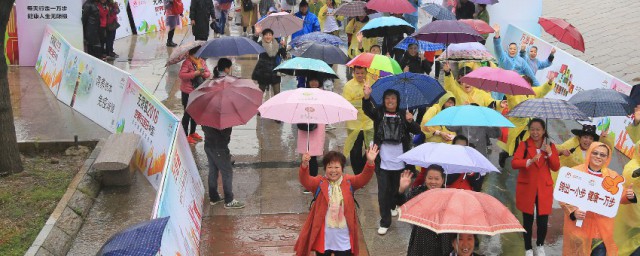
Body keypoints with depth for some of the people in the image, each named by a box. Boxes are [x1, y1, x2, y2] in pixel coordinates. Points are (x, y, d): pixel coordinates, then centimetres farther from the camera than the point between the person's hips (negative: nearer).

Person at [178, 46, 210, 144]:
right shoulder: (187, 62, -15)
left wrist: (204, 73, -12)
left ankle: (192, 132, 35)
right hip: (188, 93, -7)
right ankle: (185, 135, 9)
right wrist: (194, 74, -28)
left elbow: (208, 73, 11)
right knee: (188, 113, 0)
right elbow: (181, 75, -24)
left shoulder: (202, 61, 8)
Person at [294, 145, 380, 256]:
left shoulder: (349, 182, 0)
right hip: (323, 235, -1)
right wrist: (304, 165, -42)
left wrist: (370, 163, -32)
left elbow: (363, 178, -13)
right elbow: (305, 181, -21)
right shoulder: (319, 183, -5)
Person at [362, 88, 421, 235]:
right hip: (382, 161, -1)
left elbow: (417, 131, -6)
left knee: (395, 188, 20)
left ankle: (392, 207, 48)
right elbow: (367, 110, -22)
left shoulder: (403, 114, 0)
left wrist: (410, 121, -27)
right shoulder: (379, 113, -2)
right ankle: (385, 222, 3)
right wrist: (366, 97, -43)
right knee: (383, 192, -2)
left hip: (398, 161, 2)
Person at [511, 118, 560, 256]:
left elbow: (556, 167, 1)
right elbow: (514, 163, -15)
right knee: (528, 220, 7)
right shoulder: (524, 145, -2)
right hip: (527, 188, -1)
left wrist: (549, 153, -14)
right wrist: (530, 161, -31)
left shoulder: (550, 146, 6)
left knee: (543, 221, 0)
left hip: (544, 189, 1)